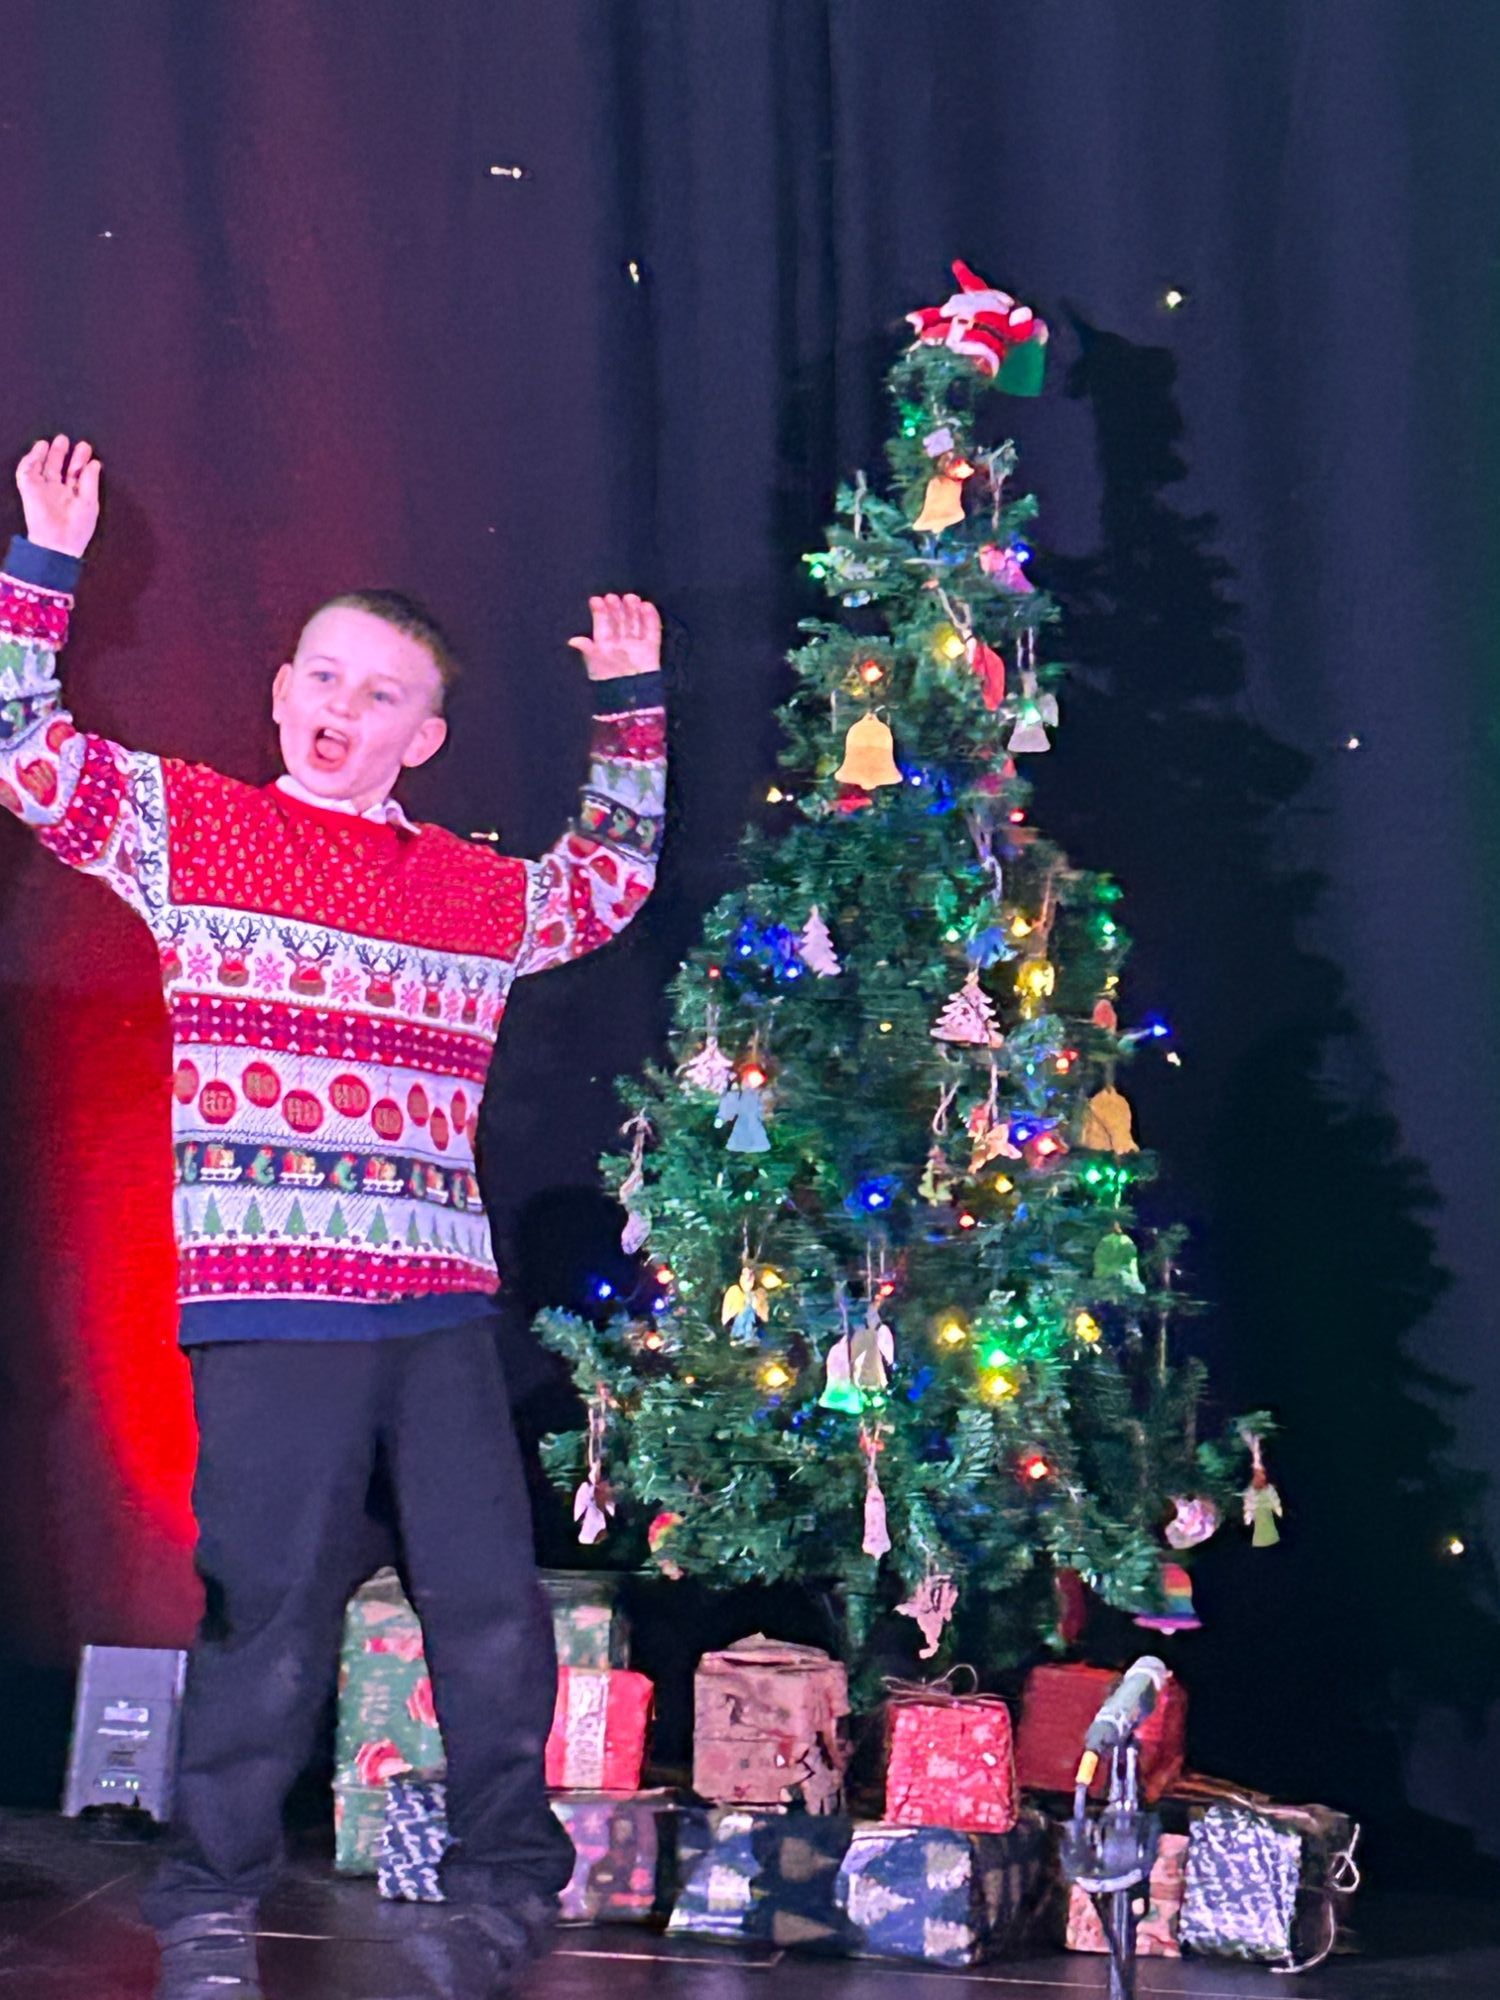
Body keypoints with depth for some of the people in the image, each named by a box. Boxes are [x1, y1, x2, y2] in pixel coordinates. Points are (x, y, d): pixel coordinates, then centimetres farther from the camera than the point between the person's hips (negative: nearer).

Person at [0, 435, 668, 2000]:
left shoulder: (476, 890, 18)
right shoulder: (184, 826, 10)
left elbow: (615, 878, 36)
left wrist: (631, 710, 32)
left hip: (440, 1300, 4)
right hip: (267, 1299, -3)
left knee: (489, 1597, 3)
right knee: (272, 1607, -3)